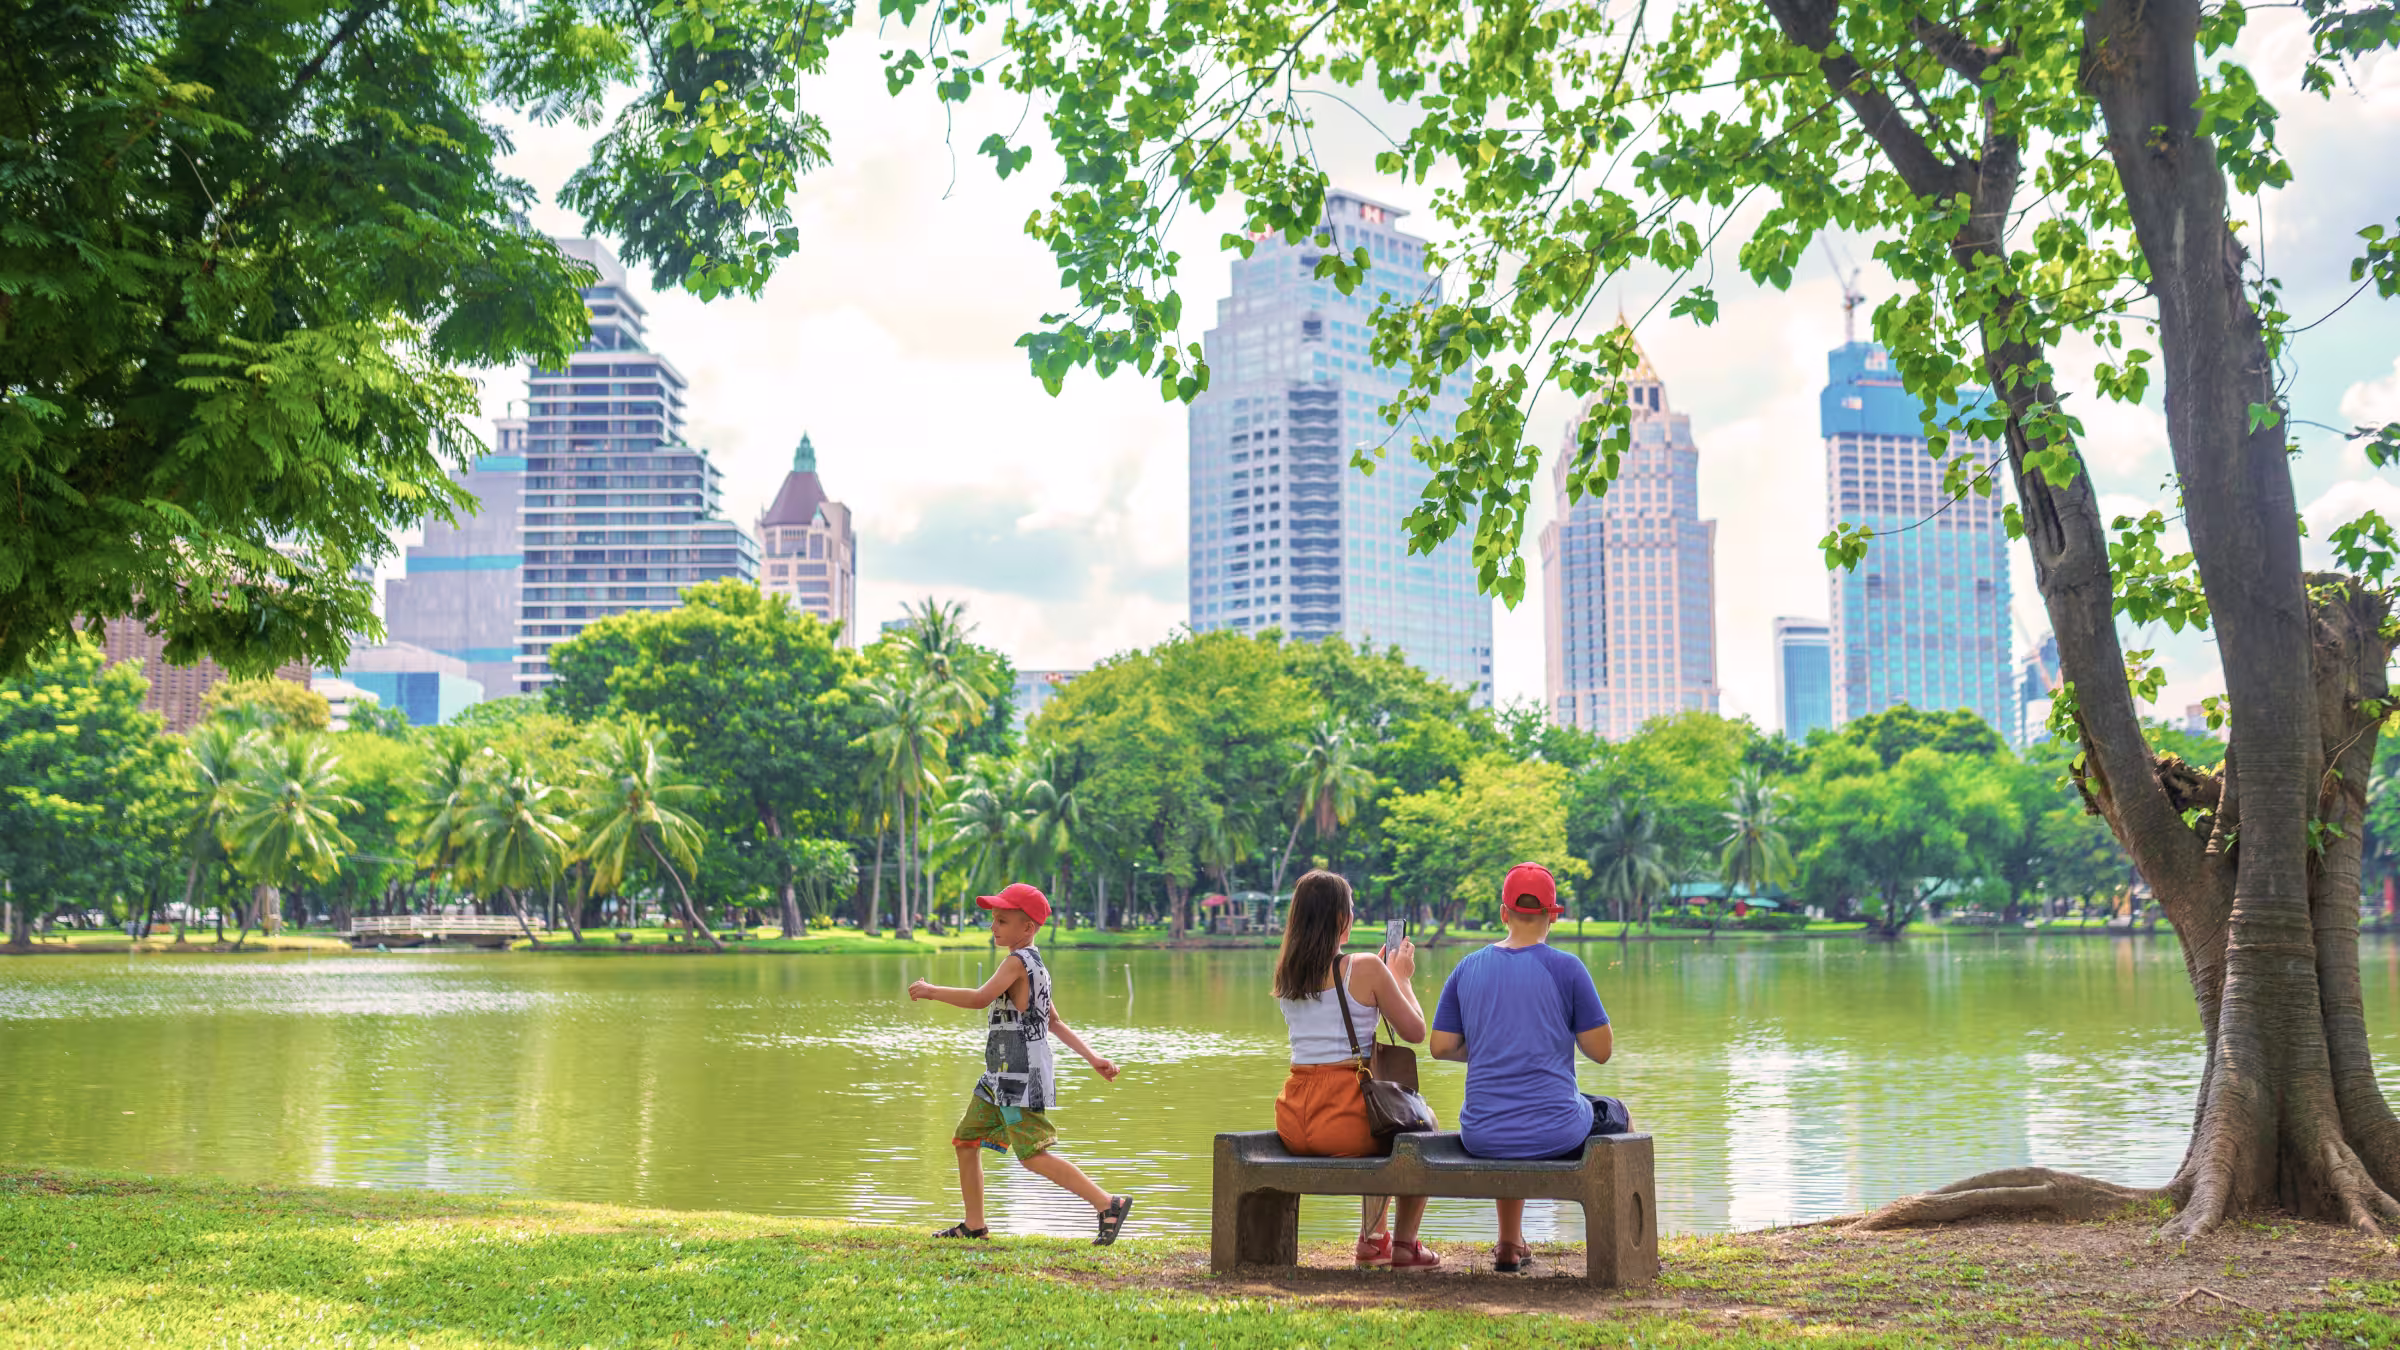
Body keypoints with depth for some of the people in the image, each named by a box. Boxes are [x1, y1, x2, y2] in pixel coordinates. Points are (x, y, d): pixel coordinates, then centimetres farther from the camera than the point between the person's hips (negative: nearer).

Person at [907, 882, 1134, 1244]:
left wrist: (932, 991, -17)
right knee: (965, 1140, 14)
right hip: (1000, 1077, 10)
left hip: (1021, 1078, -10)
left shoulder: (1017, 960, -15)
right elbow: (1055, 1023, 17)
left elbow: (980, 998, -28)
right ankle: (974, 1225, 21)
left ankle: (1109, 1204, -9)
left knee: (1033, 1156, -11)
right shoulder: (1034, 965, 17)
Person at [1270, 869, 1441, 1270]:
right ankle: (1405, 1245, 29)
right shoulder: (1365, 968, -11)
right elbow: (1415, 1031, -1)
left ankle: (1373, 1237, 40)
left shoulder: (1285, 975, 7)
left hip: (1293, 1127, 6)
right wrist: (1401, 977, 13)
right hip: (1343, 1121, -6)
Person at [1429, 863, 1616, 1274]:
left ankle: (1509, 1246, 44)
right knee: (1615, 1116, 29)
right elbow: (1601, 1050, -6)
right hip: (1554, 1134, -3)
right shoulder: (1566, 968, -8)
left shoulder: (1467, 969, 3)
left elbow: (1441, 1047, 4)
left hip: (1482, 1137, 4)